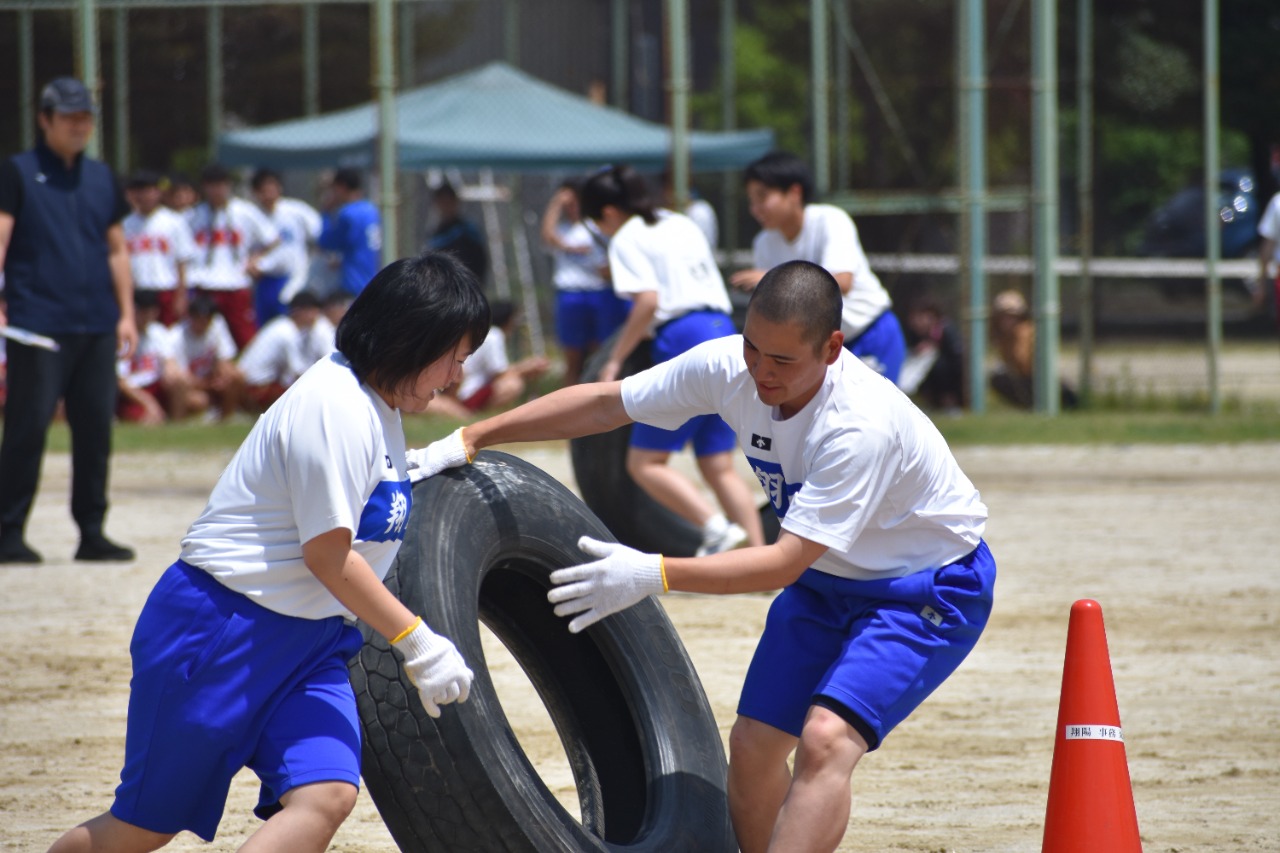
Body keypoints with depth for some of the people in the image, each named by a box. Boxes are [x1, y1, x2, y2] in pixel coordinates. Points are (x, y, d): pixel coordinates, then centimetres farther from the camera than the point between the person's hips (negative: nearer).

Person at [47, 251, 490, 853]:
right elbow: (328, 555, -20)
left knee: (327, 796, -18)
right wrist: (418, 643, -18)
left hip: (309, 644, 9)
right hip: (214, 633, -9)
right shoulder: (335, 406, -19)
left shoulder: (378, 408, 11)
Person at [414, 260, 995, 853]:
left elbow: (785, 563, -35)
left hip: (932, 585, -8)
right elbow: (605, 404, -5)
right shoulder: (727, 369, -16)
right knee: (751, 745, 5)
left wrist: (653, 575, -40)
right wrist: (470, 440, -9)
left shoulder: (860, 426, -36)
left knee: (825, 739, -26)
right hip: (826, 578, 8)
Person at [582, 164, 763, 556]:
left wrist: (616, 359, -9)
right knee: (718, 466, 10)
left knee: (645, 462, -3)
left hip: (683, 337, -8)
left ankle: (718, 528, -18)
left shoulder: (628, 238, 0)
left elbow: (648, 300, -14)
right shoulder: (682, 224, 22)